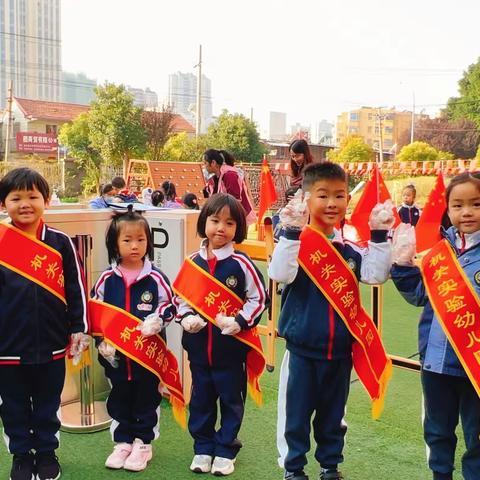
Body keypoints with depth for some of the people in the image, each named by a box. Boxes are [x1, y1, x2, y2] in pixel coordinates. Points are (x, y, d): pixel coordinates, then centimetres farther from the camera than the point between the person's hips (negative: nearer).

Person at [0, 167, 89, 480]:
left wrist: (79, 330, 1)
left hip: (51, 343, 0)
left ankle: (47, 453, 32)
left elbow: (76, 288, 2)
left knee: (48, 405, 15)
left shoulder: (60, 242, -3)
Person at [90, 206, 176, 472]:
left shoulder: (156, 278, -8)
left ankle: (143, 443, 27)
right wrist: (102, 341, -6)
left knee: (147, 398, 10)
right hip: (115, 353, 2)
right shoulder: (107, 279, -3)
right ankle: (123, 442, 31)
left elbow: (169, 307, -1)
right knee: (119, 398, 15)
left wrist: (157, 321, -20)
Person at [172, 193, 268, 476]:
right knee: (201, 399, 17)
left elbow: (258, 298, -7)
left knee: (231, 399, 11)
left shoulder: (241, 263, -11)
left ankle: (226, 450, 28)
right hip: (199, 345, 4)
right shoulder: (193, 262, 0)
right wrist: (185, 318, -7)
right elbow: (180, 295, 10)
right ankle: (203, 448, 33)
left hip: (232, 345, -3)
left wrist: (239, 321, -18)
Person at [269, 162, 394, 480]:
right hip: (302, 347, -4)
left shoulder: (350, 249, 4)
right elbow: (280, 274, -28)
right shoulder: (296, 242, -11)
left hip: (340, 348, 4)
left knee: (333, 415, 19)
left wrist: (380, 236, -12)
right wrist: (291, 232, -35)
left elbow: (377, 274, -5)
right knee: (297, 414, 10)